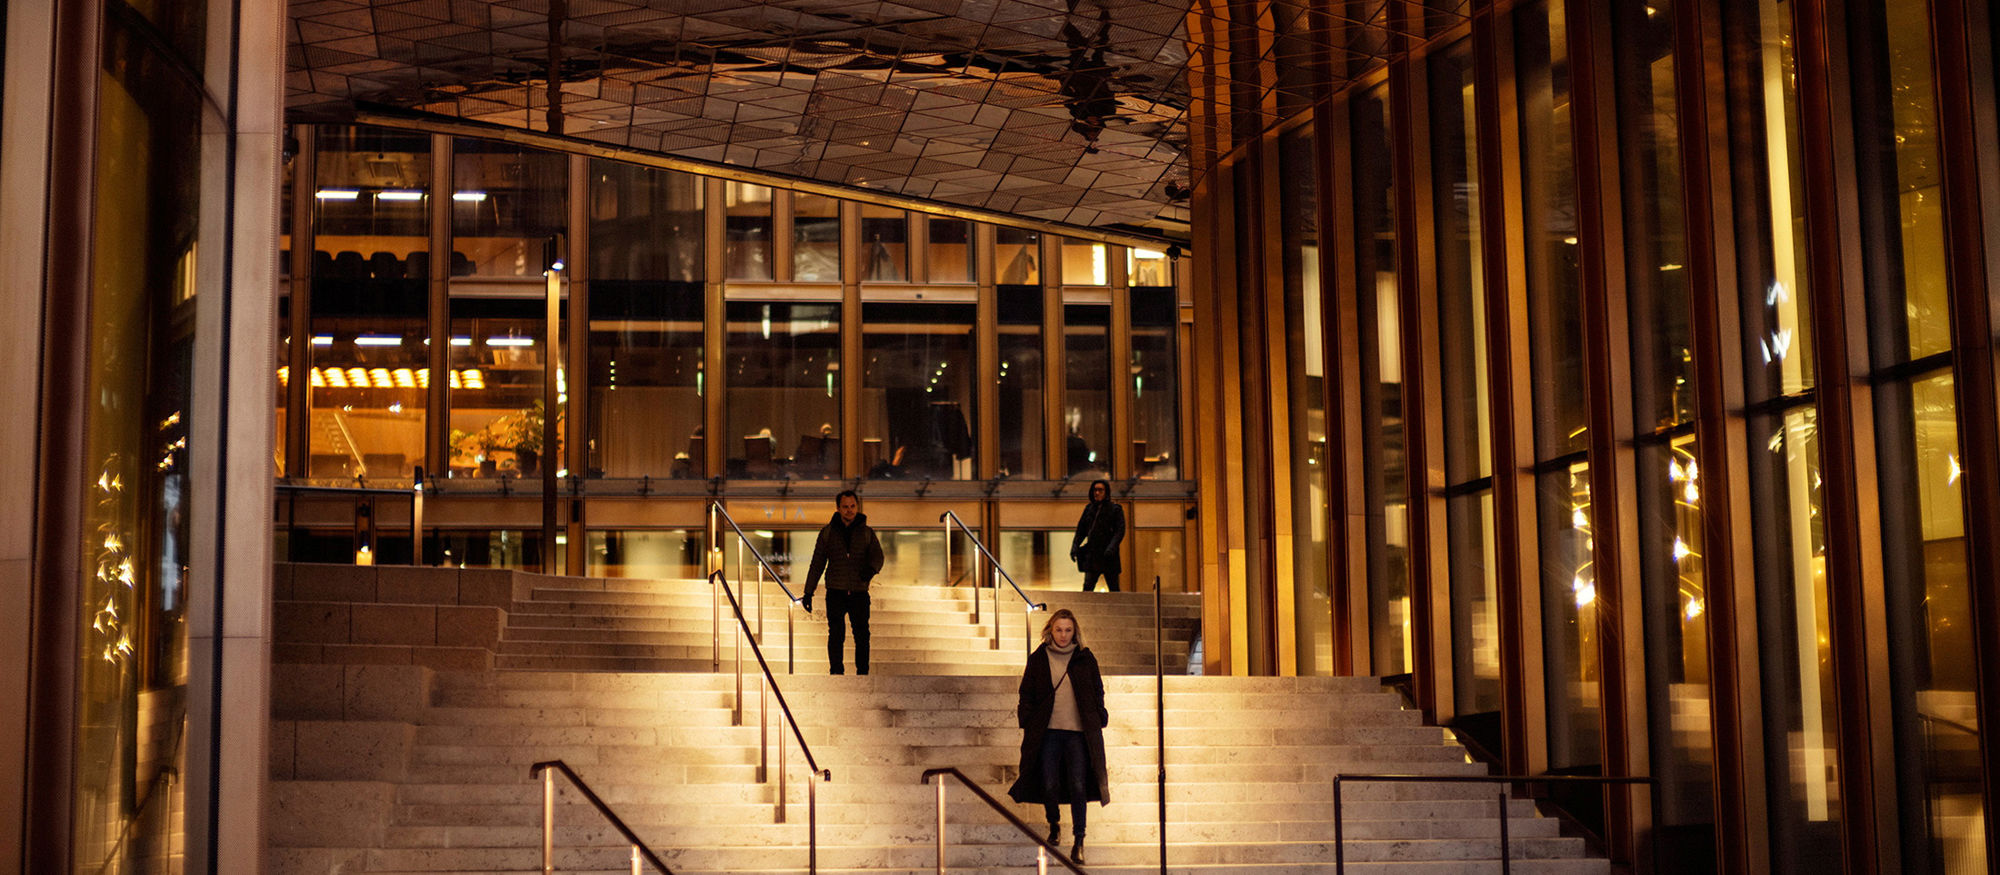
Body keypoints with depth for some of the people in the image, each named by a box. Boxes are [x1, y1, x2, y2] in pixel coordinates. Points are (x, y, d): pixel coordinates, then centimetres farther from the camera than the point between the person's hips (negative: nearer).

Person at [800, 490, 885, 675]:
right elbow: (817, 563, 10)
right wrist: (808, 592, 5)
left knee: (862, 635, -1)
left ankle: (863, 674, 6)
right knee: (836, 635, -2)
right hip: (836, 591, 0)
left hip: (859, 592, 0)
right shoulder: (828, 532, 9)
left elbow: (877, 556, -3)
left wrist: (871, 568, -27)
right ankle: (836, 674, 5)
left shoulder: (867, 532, 10)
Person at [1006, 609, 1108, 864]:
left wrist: (1098, 720, 5)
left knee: (1078, 786, -7)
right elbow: (1027, 694, 9)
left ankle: (1079, 841, 1)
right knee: (1049, 785, 2)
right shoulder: (1038, 659, 6)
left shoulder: (1085, 659, 6)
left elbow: (1098, 692, 13)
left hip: (1078, 733, -1)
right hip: (1048, 731, 1)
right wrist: (1028, 724, 1)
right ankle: (1054, 824, 30)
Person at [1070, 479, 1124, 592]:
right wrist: (1075, 546, -1)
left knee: (1113, 589, 3)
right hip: (1092, 555, 4)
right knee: (1087, 587, -6)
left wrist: (1111, 547, -25)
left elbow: (1120, 531, -11)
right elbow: (1081, 530, 14)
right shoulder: (1089, 508, 12)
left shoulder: (1115, 509, -2)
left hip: (1108, 556, -4)